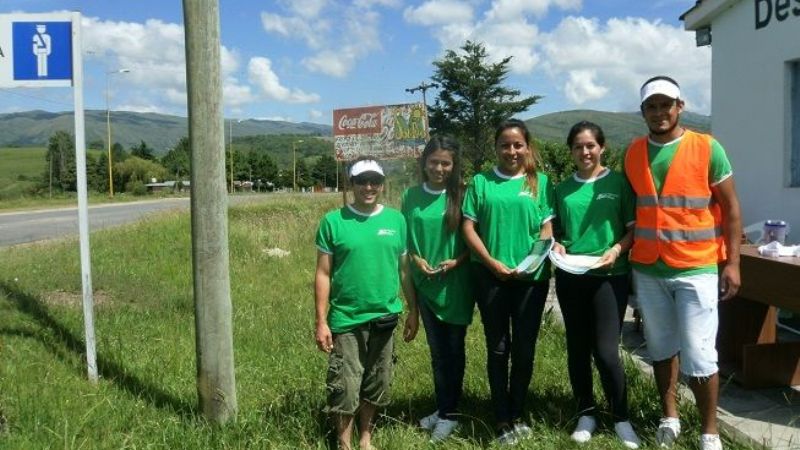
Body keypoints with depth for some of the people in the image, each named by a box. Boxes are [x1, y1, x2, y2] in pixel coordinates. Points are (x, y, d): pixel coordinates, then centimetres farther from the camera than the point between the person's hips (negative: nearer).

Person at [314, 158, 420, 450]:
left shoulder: (396, 220, 2)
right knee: (345, 388, 2)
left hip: (384, 318, 3)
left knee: (375, 385, 16)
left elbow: (405, 268, 7)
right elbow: (323, 274, -5)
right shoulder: (333, 221, -6)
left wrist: (413, 310, 8)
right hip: (346, 320, -3)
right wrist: (321, 321, -8)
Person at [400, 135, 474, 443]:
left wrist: (457, 261, -16)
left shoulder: (462, 194, -6)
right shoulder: (411, 195, 2)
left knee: (454, 349, 7)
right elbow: (405, 237, 9)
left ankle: (449, 414, 19)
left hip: (456, 284, -3)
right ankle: (443, 409, 27)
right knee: (437, 350, 13)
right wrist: (416, 259, -9)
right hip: (425, 283, 3)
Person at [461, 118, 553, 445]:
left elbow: (546, 228, 3)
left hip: (531, 277, 1)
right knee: (498, 348, 7)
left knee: (524, 349, 9)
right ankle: (503, 421, 18)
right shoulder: (481, 182, 3)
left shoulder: (540, 182, 5)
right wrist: (493, 263, -10)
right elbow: (468, 228, 0)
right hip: (491, 277, -1)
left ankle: (517, 416, 26)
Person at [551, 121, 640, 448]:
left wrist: (616, 250, -18)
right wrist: (557, 246, -6)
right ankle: (586, 413, 27)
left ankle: (621, 418, 14)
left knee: (606, 351, -7)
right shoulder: (563, 189, 8)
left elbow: (633, 228, -1)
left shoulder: (618, 182, -1)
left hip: (609, 275, -3)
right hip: (570, 277, 4)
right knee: (577, 348, 11)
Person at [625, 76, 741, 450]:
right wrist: (625, 255, 8)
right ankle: (669, 417, 31)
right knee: (661, 348, 15)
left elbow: (730, 208, -2)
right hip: (647, 270, 4)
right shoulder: (633, 153, 5)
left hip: (696, 269, -3)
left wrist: (732, 262, -6)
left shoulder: (707, 148, -5)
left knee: (699, 355, -1)